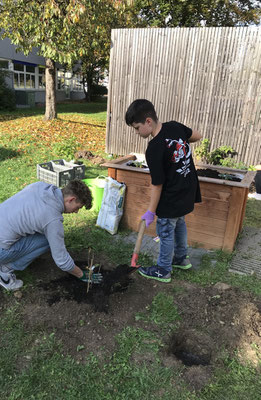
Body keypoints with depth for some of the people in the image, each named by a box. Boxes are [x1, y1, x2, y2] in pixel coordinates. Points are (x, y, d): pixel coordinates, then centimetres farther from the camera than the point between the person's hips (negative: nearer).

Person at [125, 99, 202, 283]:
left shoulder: (154, 149, -27)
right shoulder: (175, 126, -7)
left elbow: (157, 185, -21)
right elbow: (197, 136, 12)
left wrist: (151, 211, -11)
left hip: (171, 199, -8)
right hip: (188, 190, 9)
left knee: (166, 233, 9)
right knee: (179, 223, 27)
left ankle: (163, 271, 28)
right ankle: (181, 258, 46)